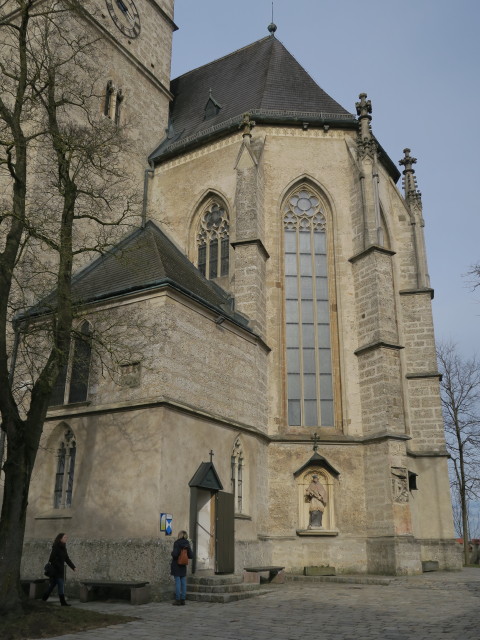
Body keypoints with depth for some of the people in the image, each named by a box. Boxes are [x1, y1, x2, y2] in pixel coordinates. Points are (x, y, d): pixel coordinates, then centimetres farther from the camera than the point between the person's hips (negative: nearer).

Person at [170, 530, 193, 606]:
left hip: (176, 565, -5)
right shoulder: (187, 544, 3)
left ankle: (178, 600, 1)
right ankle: (183, 599, 11)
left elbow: (175, 554, -22)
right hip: (183, 566, 5)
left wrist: (172, 553, -1)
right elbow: (191, 556, 3)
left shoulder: (177, 543, -13)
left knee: (178, 582, -2)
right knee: (183, 582, 8)